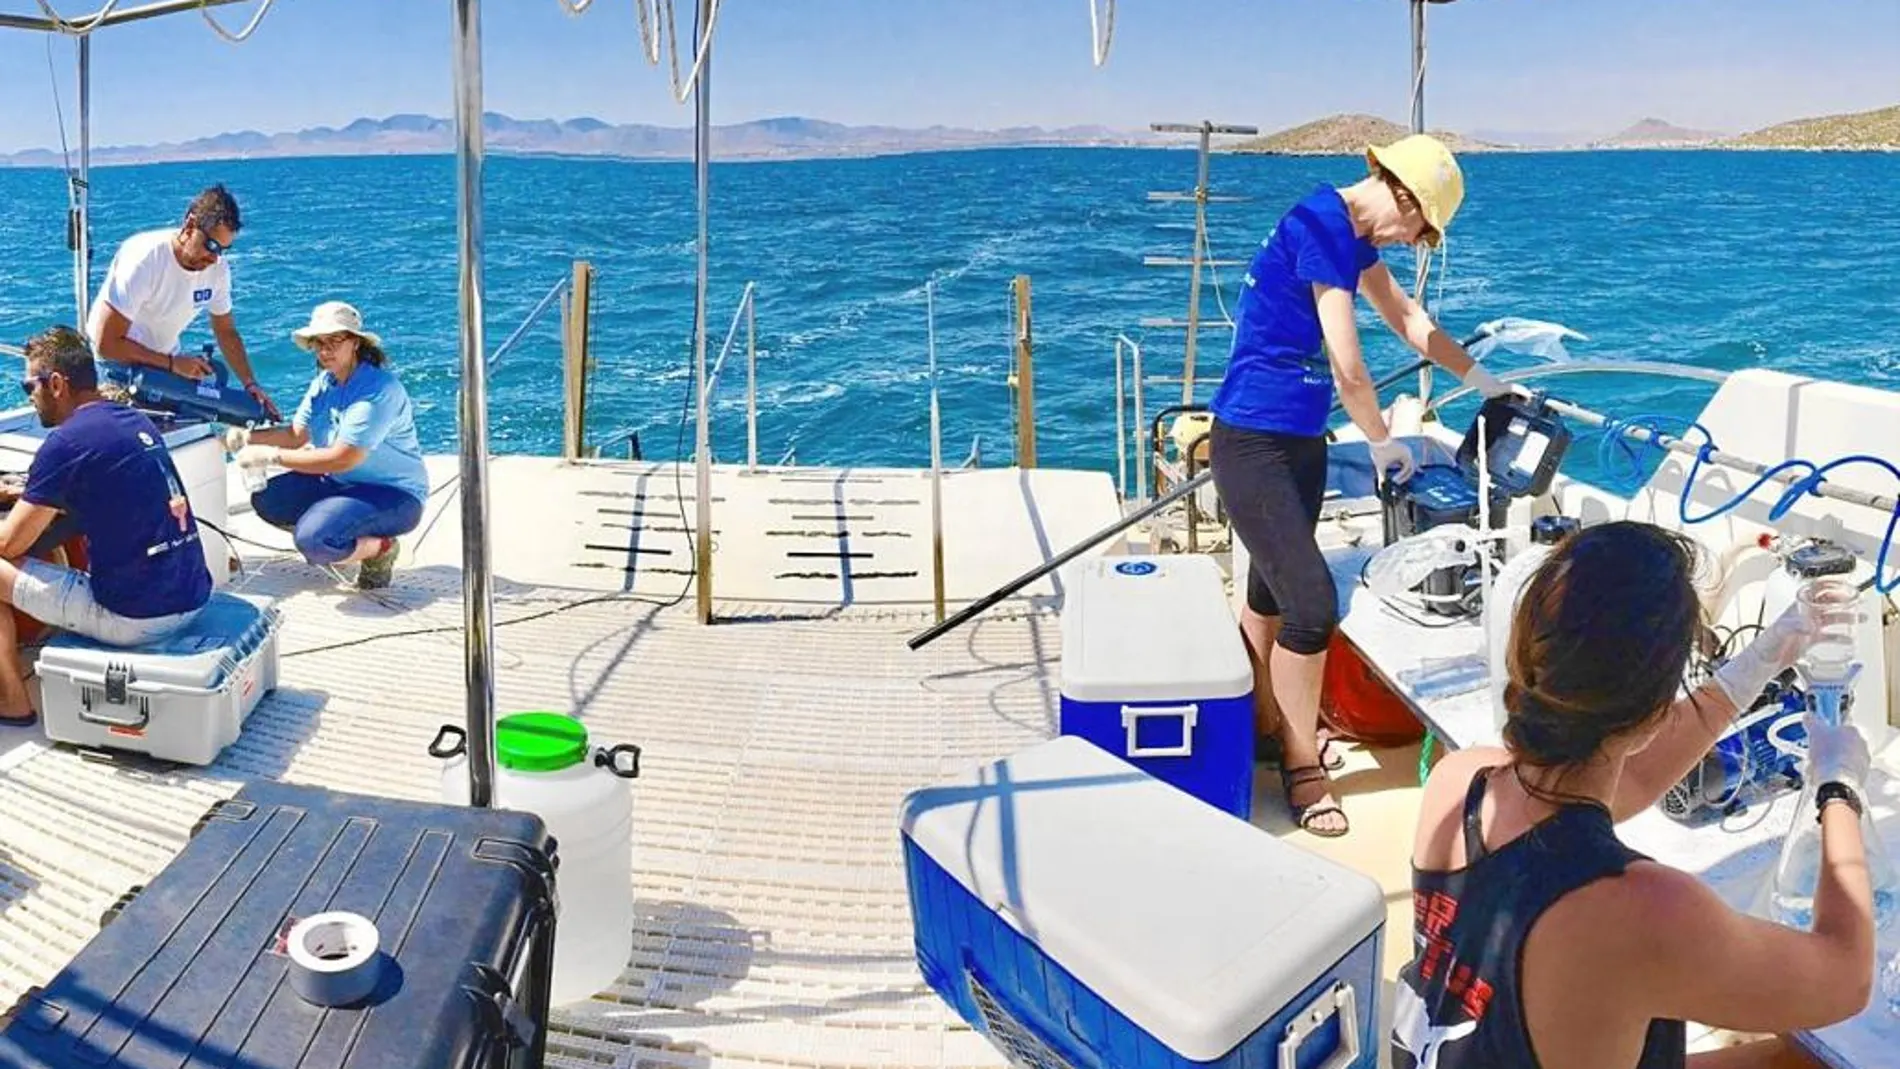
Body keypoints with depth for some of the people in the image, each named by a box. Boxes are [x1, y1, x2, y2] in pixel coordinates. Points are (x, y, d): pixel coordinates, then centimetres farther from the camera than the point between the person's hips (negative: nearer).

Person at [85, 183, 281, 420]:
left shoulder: (217, 268, -10)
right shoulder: (143, 260, -27)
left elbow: (226, 332, 4)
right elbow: (106, 343, -27)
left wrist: (251, 384, -9)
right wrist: (173, 363, -28)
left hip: (164, 362, 6)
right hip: (117, 366, -6)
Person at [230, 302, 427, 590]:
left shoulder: (380, 389, -23)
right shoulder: (324, 382, 5)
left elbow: (343, 459, -26)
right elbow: (297, 434, 7)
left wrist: (271, 456, -23)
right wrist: (247, 437, -11)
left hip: (394, 494, -9)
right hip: (340, 482, 9)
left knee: (314, 539, -29)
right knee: (266, 499, -1)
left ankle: (381, 548, -2)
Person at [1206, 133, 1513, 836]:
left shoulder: (1352, 231, 11)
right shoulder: (1321, 227, -19)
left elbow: (1408, 318, 24)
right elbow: (1349, 369, -19)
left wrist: (1486, 382, 25)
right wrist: (1383, 444, -4)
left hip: (1301, 438, 10)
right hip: (1254, 442, -10)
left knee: (1273, 590, 19)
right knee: (1312, 605, -10)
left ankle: (1266, 725, 34)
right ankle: (1301, 765, 6)